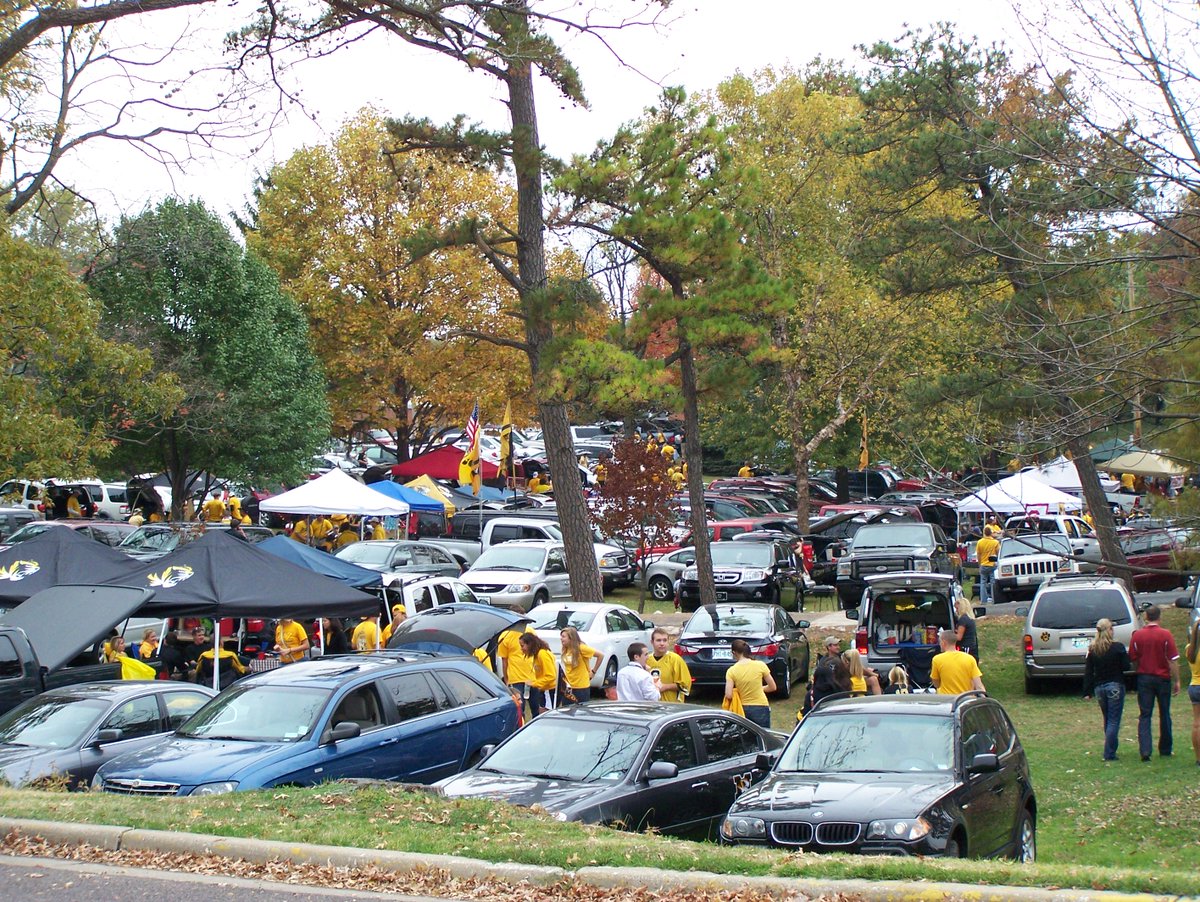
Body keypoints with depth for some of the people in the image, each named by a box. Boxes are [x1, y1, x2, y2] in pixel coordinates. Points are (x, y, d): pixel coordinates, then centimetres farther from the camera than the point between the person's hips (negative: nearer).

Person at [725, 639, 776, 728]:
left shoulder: (731, 671, -8)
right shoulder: (760, 665, -8)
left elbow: (728, 695, -12)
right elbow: (772, 687, -1)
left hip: (743, 709, 1)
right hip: (760, 708, -1)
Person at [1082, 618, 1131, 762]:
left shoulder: (1092, 649, 1)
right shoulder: (1118, 647, -11)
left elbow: (1088, 672, 2)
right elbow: (1126, 666, -8)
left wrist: (1087, 692, 5)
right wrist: (1126, 656, 11)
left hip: (1099, 687, 4)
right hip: (1115, 686, -4)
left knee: (1107, 720, 18)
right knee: (1114, 721, -1)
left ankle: (1110, 751, 25)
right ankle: (1109, 754, -6)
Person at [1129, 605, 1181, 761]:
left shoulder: (1137, 635, -4)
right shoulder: (1166, 635, -10)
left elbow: (1133, 660, 3)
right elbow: (1173, 660, -9)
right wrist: (1176, 681, -2)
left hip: (1144, 678, 1)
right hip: (1163, 678, -1)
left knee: (1144, 715, 2)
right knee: (1164, 715, 13)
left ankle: (1145, 750, -11)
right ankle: (1165, 750, 23)